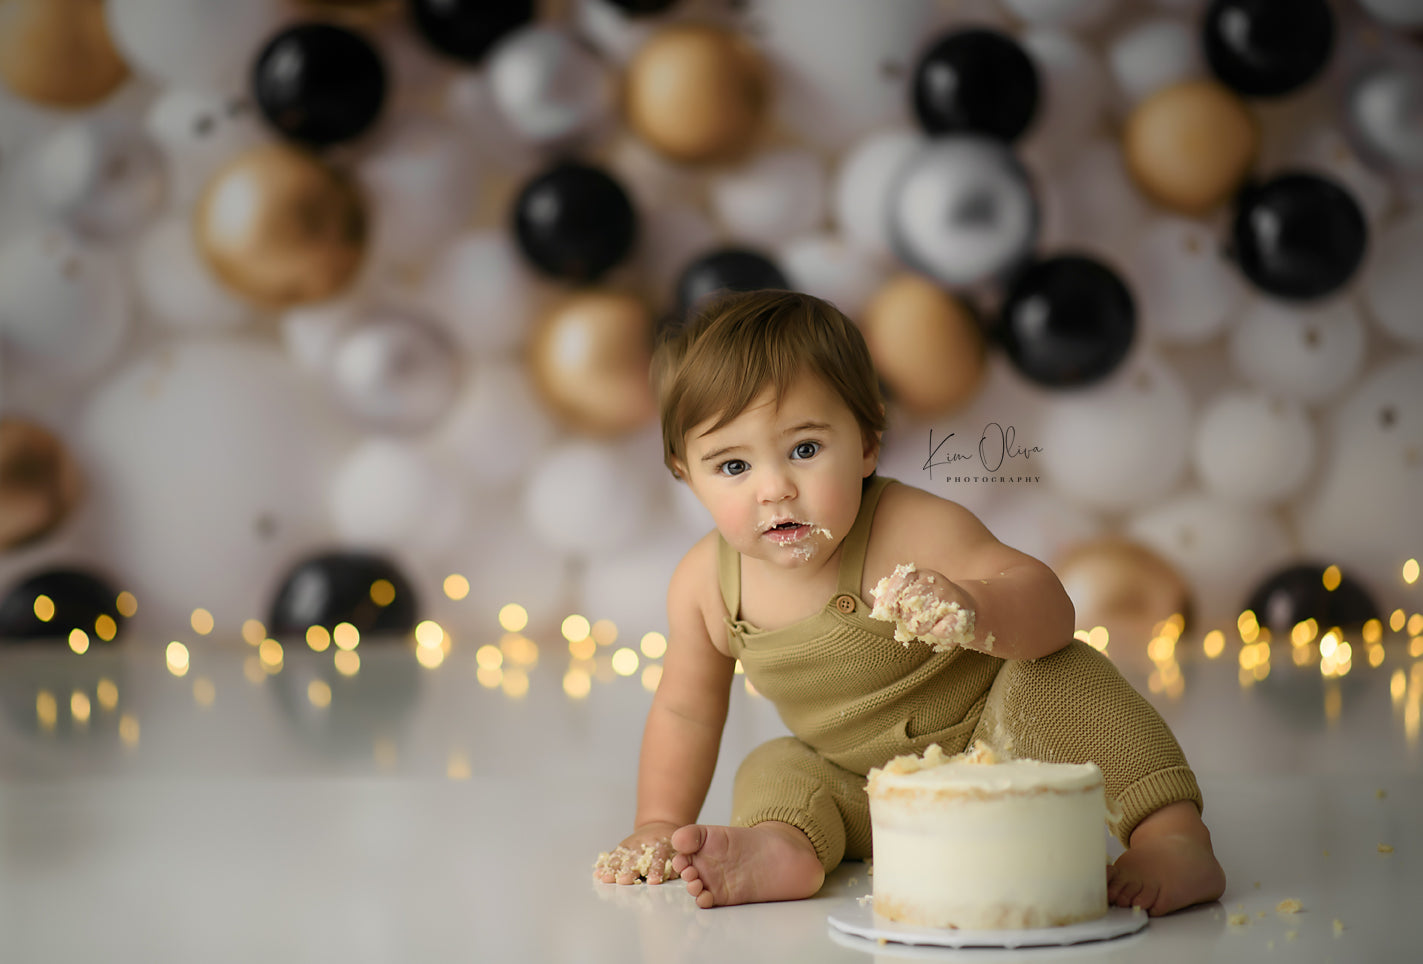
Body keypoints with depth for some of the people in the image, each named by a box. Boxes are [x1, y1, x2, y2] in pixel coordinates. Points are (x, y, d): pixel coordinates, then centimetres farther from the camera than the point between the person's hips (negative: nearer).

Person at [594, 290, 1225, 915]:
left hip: (995, 761, -5)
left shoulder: (912, 530, -28)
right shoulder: (704, 584, -12)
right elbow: (685, 710, 7)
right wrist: (660, 824, 4)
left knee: (1057, 675, -29)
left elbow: (1050, 609, -37)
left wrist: (975, 613, -58)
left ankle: (1174, 837, -30)